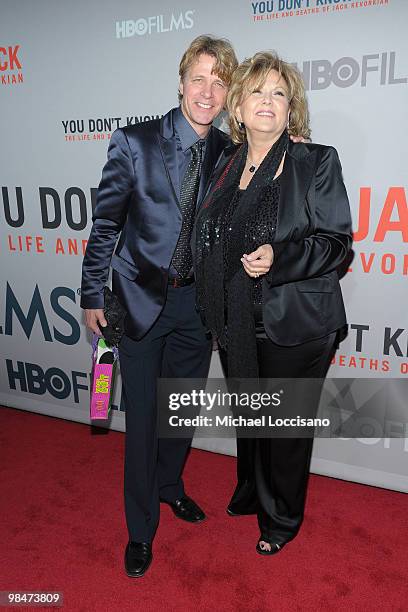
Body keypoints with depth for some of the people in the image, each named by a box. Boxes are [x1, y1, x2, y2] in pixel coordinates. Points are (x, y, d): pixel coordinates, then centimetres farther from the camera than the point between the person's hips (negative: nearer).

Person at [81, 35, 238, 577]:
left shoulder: (229, 154, 1)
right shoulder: (135, 143, -8)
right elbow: (105, 223, -5)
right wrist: (93, 295, -5)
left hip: (198, 302, 3)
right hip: (142, 298, -3)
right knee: (142, 416, 5)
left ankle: (170, 485, 46)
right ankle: (141, 528, 28)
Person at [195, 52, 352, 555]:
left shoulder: (317, 161, -7)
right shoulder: (225, 164, 8)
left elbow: (336, 240, -9)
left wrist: (279, 258, -26)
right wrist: (212, 306, 11)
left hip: (293, 325, -5)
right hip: (235, 325, 5)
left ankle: (281, 518, 38)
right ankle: (250, 494, 50)